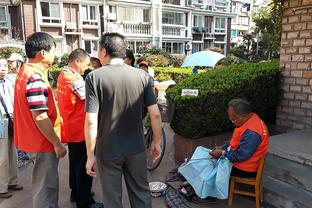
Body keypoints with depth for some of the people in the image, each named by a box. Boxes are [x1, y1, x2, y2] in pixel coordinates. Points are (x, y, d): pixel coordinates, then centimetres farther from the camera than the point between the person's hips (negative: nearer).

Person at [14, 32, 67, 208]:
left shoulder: (25, 71, 9)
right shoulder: (36, 77, -23)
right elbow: (39, 117, -25)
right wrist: (57, 143, -19)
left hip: (34, 139, 10)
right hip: (43, 142, -10)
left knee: (45, 184, 24)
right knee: (46, 188, 6)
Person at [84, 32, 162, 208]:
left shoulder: (94, 77, -13)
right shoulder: (141, 75, -5)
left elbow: (91, 121, -18)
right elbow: (155, 114, -6)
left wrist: (90, 155, -7)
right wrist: (156, 141, 8)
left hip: (107, 151, -2)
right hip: (136, 148, 2)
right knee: (141, 193, 20)